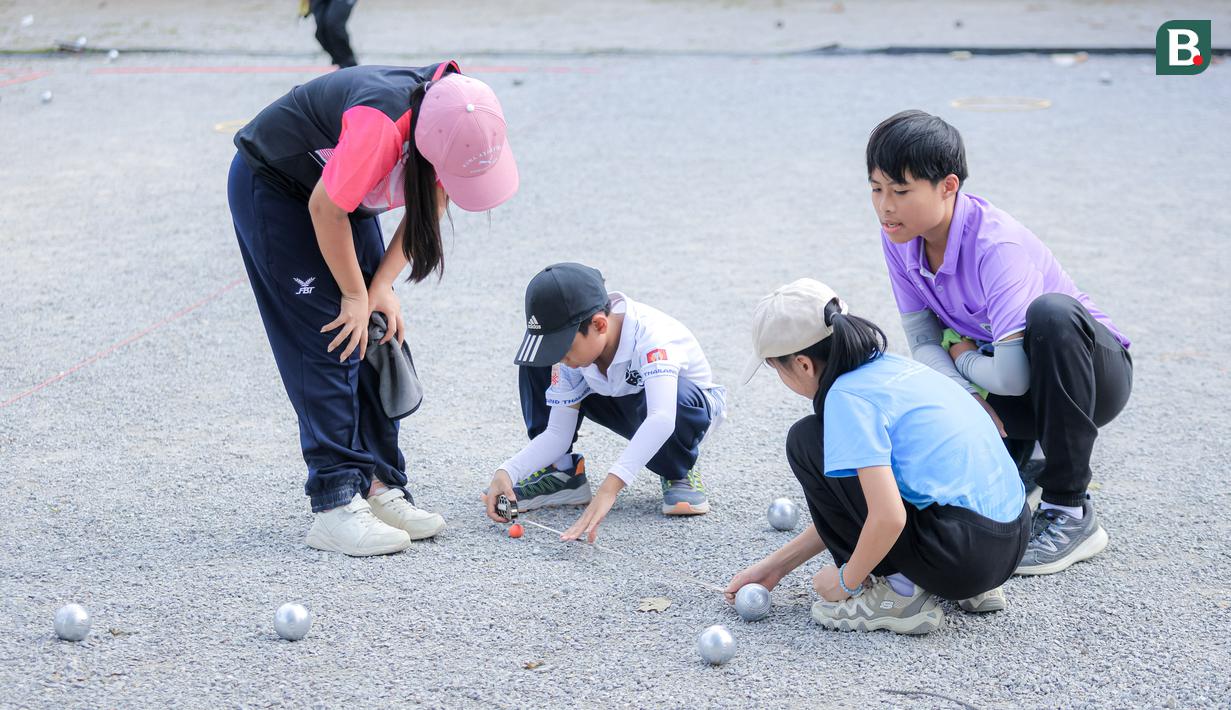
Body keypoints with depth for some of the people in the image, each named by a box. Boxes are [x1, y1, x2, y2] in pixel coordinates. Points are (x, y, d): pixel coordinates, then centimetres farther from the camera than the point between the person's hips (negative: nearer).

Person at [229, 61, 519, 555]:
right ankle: (336, 506, -11)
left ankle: (379, 486, 8)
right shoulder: (380, 123, -41)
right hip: (270, 192, -7)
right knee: (328, 345, -12)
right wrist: (356, 295, -16)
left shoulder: (462, 129, -19)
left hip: (347, 195, 7)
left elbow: (429, 209, -4)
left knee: (375, 342, 3)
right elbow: (326, 209, -29)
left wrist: (382, 287, -12)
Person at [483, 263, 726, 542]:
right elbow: (557, 433, -14)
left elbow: (662, 417, -56)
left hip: (691, 407, -5)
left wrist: (610, 487, -66)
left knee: (676, 395, -43)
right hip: (626, 406, 5)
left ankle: (679, 473, -11)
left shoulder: (650, 334, -40)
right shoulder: (571, 349, -21)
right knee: (536, 364, -12)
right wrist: (508, 472, -32)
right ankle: (560, 474, -5)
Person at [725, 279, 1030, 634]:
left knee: (806, 441, -1)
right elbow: (852, 506, 21)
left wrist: (846, 580, -3)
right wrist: (776, 565, 23)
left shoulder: (848, 397, -13)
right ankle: (972, 587, 17)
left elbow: (888, 517, -22)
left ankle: (899, 594, 0)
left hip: (960, 557, -9)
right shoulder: (890, 365, 14)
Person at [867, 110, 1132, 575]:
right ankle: (1027, 451, 17)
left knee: (1050, 312, -39)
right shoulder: (899, 239, -10)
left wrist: (963, 356, -16)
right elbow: (923, 343, -7)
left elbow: (1014, 374, -37)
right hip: (994, 392, 6)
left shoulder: (997, 244, -31)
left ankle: (1070, 511, -29)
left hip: (1097, 374, -6)